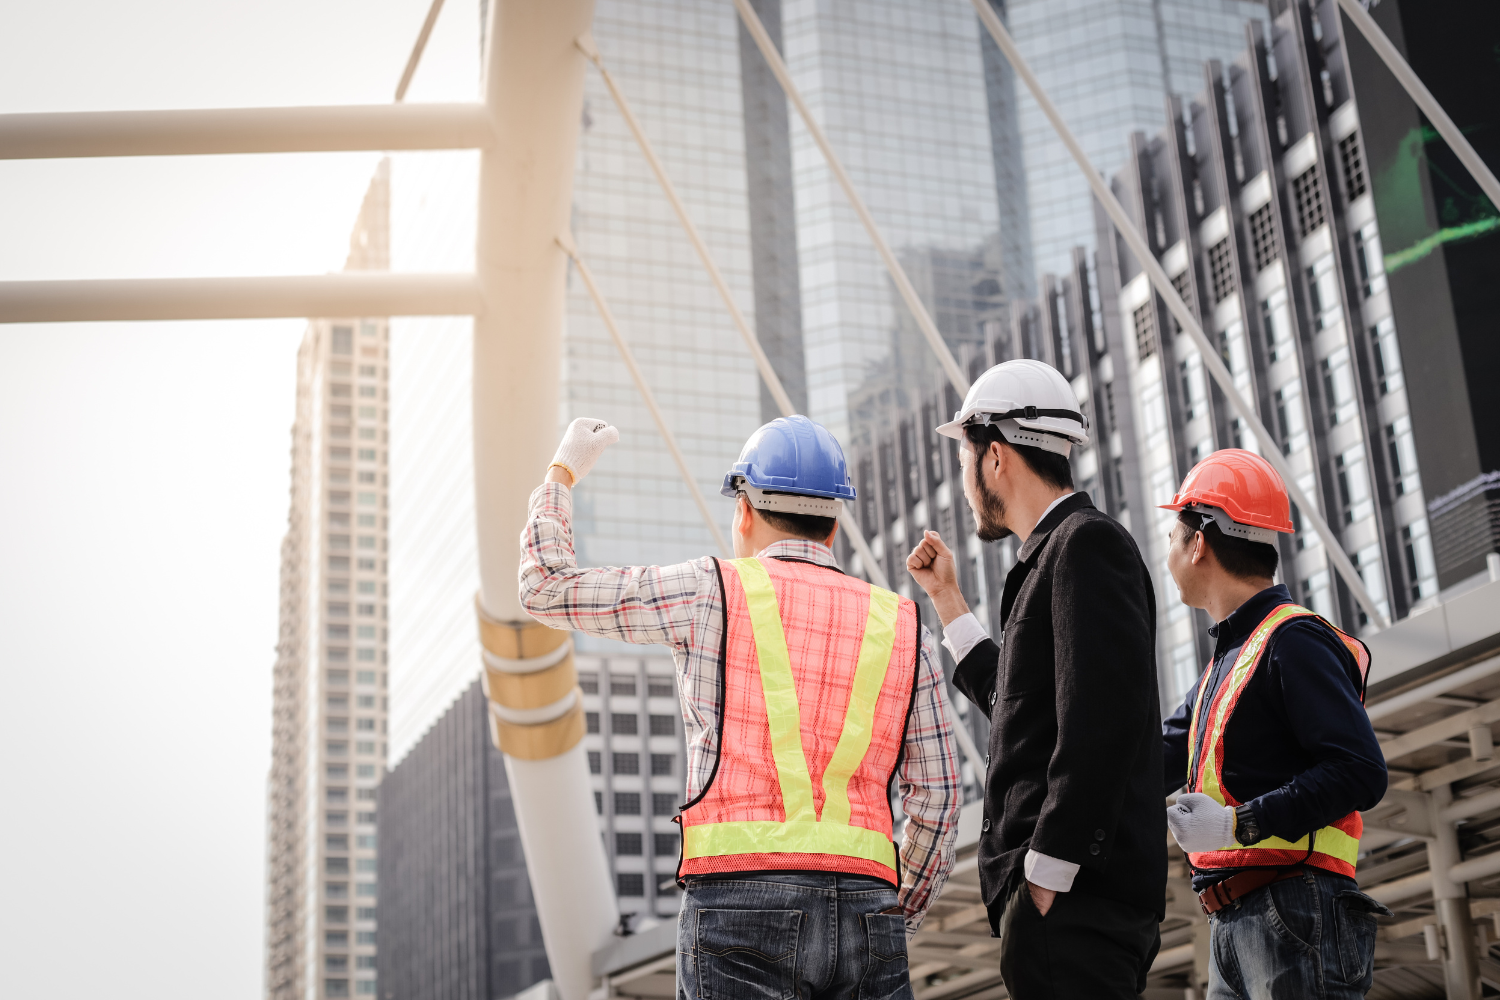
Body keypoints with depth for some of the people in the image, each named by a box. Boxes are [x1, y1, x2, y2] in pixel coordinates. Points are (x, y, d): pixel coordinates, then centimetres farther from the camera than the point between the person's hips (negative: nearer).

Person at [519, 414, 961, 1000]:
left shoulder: (711, 593, 5)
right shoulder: (903, 627, 14)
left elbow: (547, 590, 14)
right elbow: (938, 798, 11)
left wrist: (563, 472, 29)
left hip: (740, 901, -3)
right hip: (863, 909, 3)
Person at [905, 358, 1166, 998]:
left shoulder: (1088, 543, -9)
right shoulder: (1058, 552, 21)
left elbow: (1101, 724, -19)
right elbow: (1021, 704, 28)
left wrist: (1045, 878, -20)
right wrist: (947, 598, 30)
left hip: (1074, 897, -10)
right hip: (1070, 900, 10)